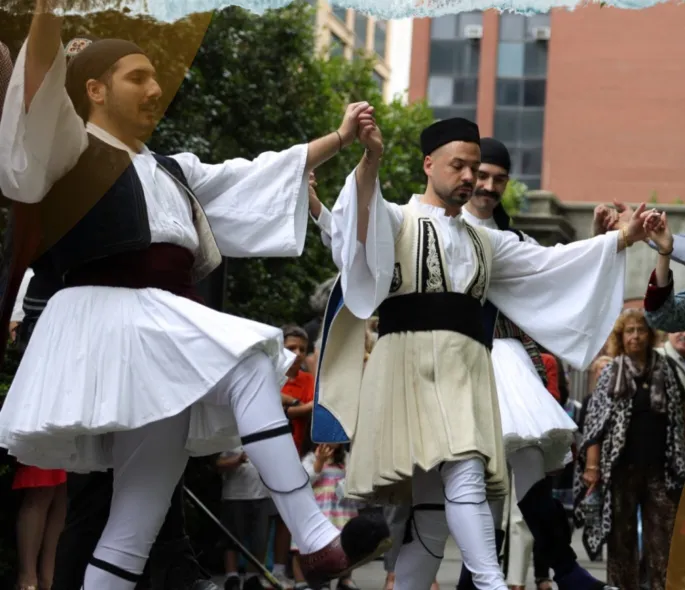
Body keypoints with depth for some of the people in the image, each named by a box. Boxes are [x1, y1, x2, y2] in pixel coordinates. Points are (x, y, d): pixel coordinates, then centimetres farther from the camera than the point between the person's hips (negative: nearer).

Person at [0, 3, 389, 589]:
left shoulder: (171, 170, 26)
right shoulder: (74, 150, 2)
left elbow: (256, 176, 27)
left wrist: (339, 139, 22)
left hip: (163, 331, 8)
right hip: (117, 321, -8)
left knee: (139, 523, 4)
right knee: (248, 365, -24)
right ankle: (316, 543, -25)